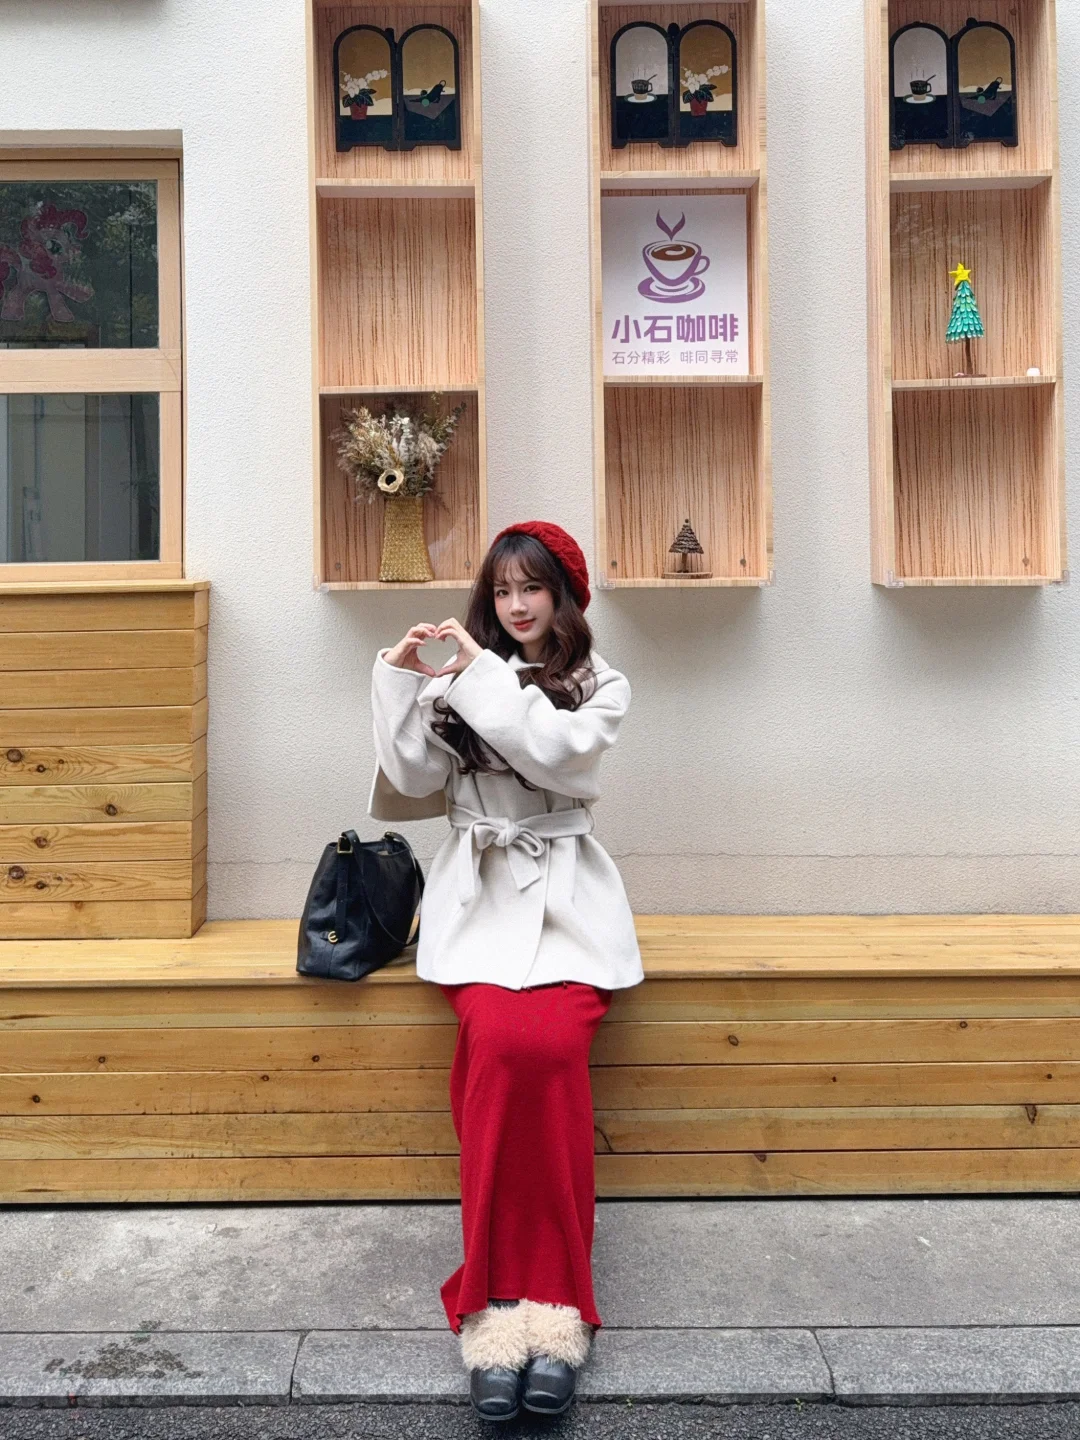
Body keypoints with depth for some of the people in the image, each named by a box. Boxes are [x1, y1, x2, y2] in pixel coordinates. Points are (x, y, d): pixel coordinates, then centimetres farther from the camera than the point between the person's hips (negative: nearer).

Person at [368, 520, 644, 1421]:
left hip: (565, 899, -1)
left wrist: (483, 672, -8)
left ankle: (527, 1299, -23)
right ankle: (507, 1297, -25)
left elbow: (558, 753, -10)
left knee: (551, 1045, -30)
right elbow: (416, 781, 5)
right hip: (479, 897, 1)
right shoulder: (457, 683, 16)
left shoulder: (602, 687, 12)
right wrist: (402, 680, -1)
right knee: (502, 1041, -29)